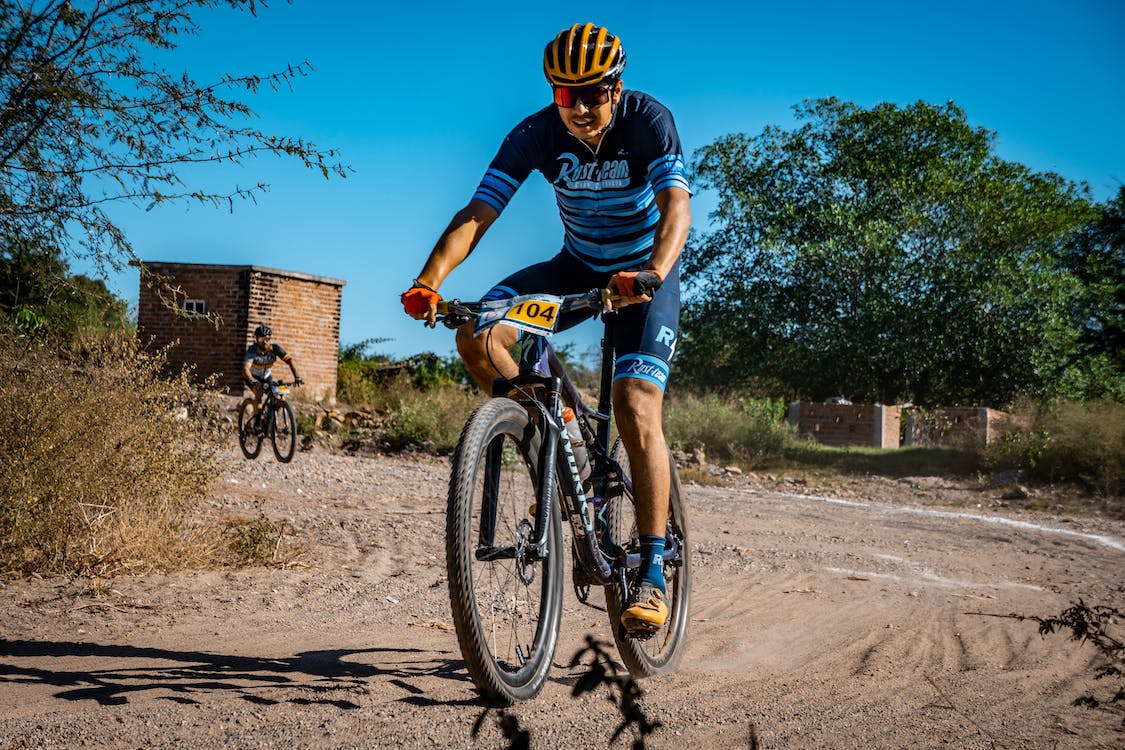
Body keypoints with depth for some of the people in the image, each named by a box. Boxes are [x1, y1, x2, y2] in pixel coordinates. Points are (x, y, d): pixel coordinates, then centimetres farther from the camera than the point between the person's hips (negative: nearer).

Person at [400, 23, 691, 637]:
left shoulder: (648, 121, -23)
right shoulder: (536, 135, -16)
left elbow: (676, 205, -37)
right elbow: (477, 213, -23)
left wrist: (653, 273, -57)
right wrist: (429, 279, -40)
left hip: (645, 274, -3)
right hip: (578, 267, 4)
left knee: (637, 410, -21)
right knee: (477, 335, -21)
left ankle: (651, 574, -14)